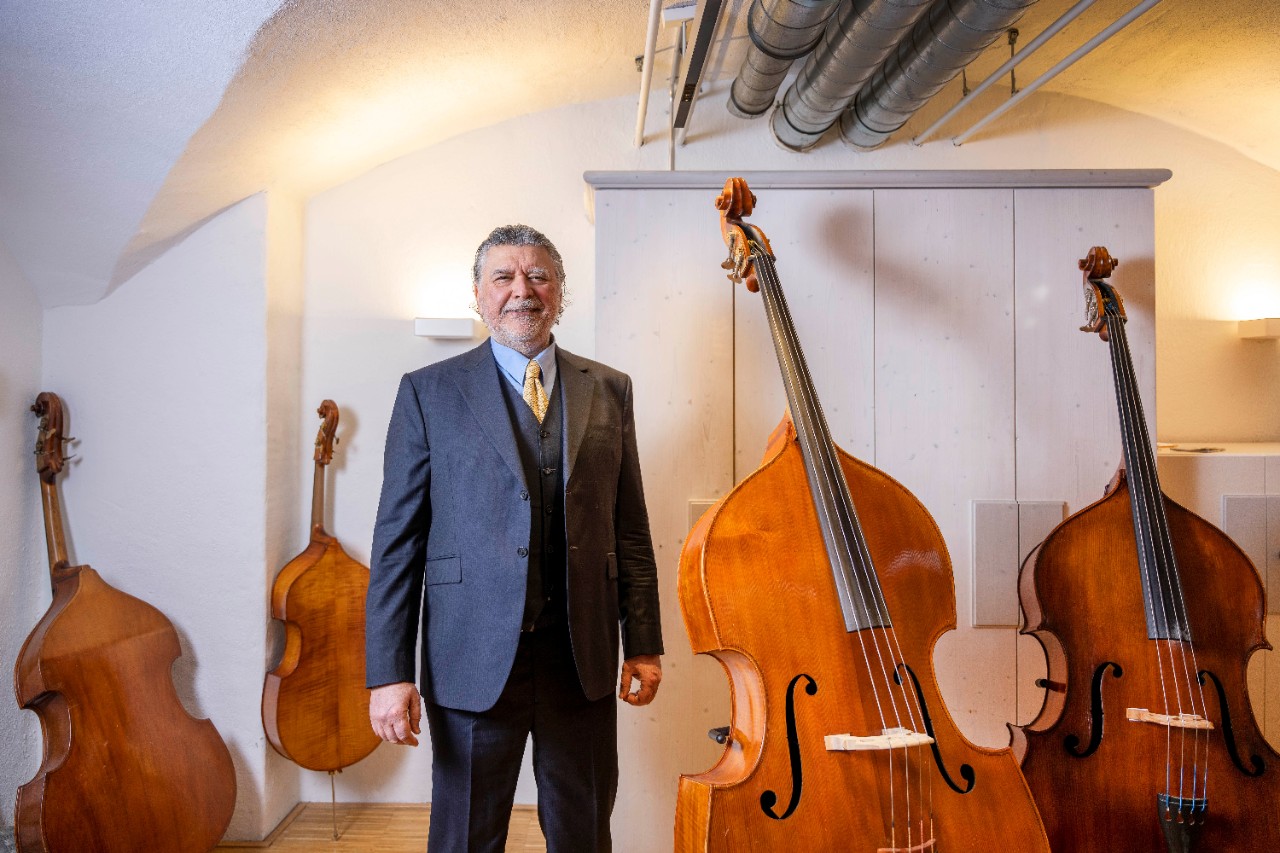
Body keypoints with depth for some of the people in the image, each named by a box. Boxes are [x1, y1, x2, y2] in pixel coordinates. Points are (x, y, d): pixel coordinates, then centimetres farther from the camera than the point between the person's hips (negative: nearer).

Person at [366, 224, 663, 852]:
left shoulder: (609, 391, 7)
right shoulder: (428, 392, 0)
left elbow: (630, 529, 7)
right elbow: (397, 541, -2)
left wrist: (644, 645, 5)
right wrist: (387, 672, -7)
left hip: (583, 658, 2)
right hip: (474, 659, -2)